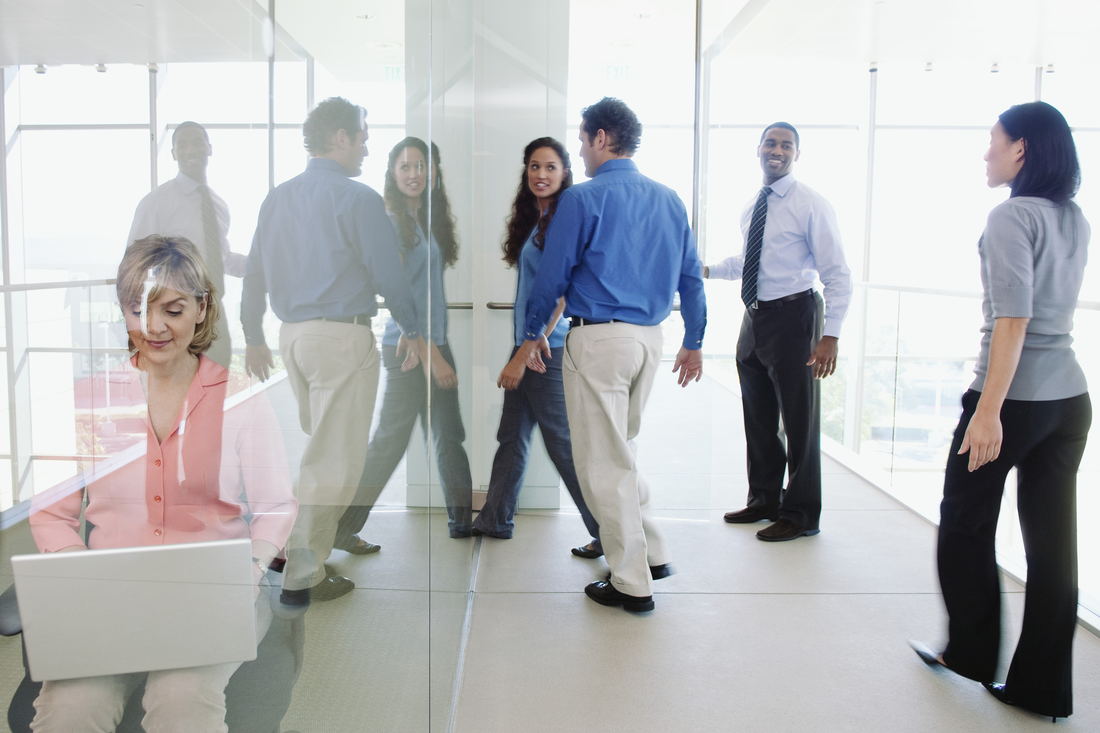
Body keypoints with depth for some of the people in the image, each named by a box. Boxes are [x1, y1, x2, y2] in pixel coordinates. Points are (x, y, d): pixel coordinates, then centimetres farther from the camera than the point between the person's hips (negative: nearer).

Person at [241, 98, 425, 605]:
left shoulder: (277, 197, 11)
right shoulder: (358, 199, -11)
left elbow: (255, 273, 14)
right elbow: (388, 275, -10)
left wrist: (254, 337, 23)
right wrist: (413, 331, 4)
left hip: (291, 335, 8)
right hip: (343, 336, -8)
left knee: (321, 446, 22)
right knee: (335, 459, 0)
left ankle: (313, 546, 31)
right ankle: (302, 575, 4)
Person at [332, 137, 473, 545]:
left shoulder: (430, 219, 14)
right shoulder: (390, 221, -9)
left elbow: (432, 286, 12)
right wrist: (430, 352, -17)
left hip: (435, 341, 8)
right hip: (408, 346, -8)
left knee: (449, 435, 12)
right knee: (390, 441, -2)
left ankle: (464, 519, 22)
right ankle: (342, 528, 9)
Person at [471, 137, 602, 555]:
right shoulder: (533, 220, 13)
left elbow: (560, 296, -20)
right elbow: (531, 292, 12)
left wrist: (526, 353, -21)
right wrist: (526, 345, 0)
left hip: (549, 348, -9)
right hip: (528, 343, 9)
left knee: (562, 443, -3)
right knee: (512, 435, 18)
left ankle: (608, 535, 8)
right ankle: (494, 520, 33)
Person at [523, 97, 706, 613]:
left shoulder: (582, 199, -9)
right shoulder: (669, 200, 10)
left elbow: (552, 275, -6)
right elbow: (691, 277, 12)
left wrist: (533, 333, 9)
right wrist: (693, 343, 20)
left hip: (599, 338, -7)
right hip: (651, 337, 7)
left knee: (602, 460, 3)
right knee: (621, 446, 23)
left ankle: (632, 584, 10)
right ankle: (652, 553, 28)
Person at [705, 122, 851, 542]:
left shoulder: (811, 205, -9)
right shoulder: (751, 210, 11)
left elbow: (837, 275, -12)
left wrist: (830, 335, -20)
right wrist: (706, 270, 11)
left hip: (792, 317, -7)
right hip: (754, 318, 7)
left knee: (799, 419, 2)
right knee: (757, 417, 16)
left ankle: (801, 514, 17)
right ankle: (764, 499, 34)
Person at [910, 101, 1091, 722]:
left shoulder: (1012, 216, -12)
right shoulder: (1076, 221, 11)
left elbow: (1013, 319, -21)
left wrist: (989, 410, -23)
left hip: (1016, 395, -8)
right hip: (1070, 397, 8)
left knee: (966, 525, 11)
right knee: (1053, 542, 10)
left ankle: (971, 653, 25)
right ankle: (1044, 688, 19)